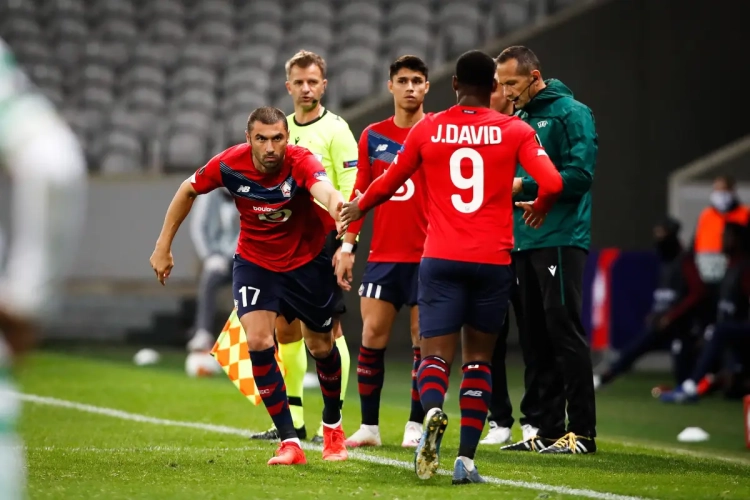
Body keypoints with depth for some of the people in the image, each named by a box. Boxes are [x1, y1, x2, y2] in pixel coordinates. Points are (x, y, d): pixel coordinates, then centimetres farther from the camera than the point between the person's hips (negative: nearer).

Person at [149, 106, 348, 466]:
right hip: (254, 262, 1)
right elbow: (187, 191, -3)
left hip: (307, 262, -1)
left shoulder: (301, 163, -30)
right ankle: (289, 443, -10)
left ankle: (332, 427, 39)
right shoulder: (230, 164, -22)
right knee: (258, 342, -18)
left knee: (321, 346, 10)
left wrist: (338, 207, -79)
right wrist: (163, 246, -1)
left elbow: (324, 190, -54)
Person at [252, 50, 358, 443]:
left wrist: (346, 244, -18)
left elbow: (351, 192, -11)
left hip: (324, 238, -7)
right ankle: (292, 420, 15)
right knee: (285, 329, 7)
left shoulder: (335, 130, -6)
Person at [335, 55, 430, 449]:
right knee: (372, 335, -1)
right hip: (383, 254, 3)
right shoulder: (373, 136, 9)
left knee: (424, 339, -1)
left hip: (427, 255, -2)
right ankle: (369, 426, 6)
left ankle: (416, 426, 7)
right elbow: (361, 195, 12)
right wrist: (347, 246, 7)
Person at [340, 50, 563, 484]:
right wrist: (538, 208, 14)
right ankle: (467, 460, 4)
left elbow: (389, 183, 17)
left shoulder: (427, 130, 6)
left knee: (435, 356, -1)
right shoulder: (515, 131, 1)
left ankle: (433, 412, -35)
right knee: (478, 360, 12)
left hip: (441, 260, 0)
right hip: (494, 260, 0)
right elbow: (552, 184, -9)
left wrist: (358, 208, 37)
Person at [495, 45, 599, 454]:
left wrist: (524, 186, -18)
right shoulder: (518, 119, 17)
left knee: (564, 331, -8)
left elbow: (579, 174, -16)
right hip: (522, 240, 8)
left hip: (559, 240, -8)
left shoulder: (570, 113, -7)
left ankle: (581, 432, -5)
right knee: (534, 336, 9)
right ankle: (542, 427, 15)